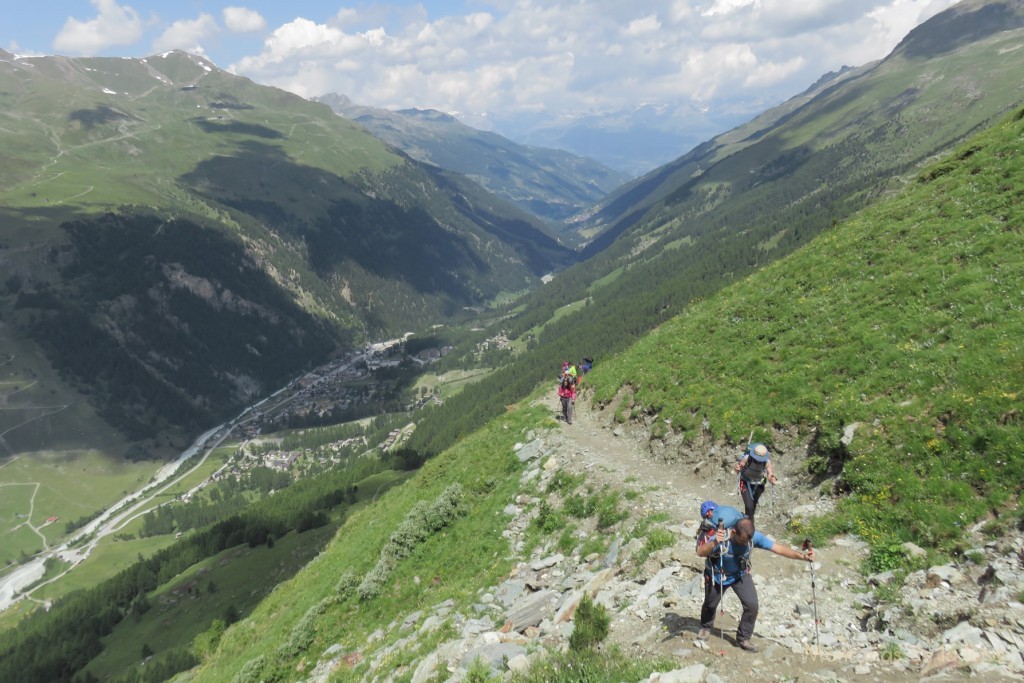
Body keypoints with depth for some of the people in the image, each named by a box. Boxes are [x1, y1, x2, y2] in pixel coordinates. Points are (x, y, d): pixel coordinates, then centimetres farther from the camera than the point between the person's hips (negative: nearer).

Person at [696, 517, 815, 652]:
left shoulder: (754, 536, -28)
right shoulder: (721, 537, -40)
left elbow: (777, 548, -24)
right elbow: (700, 553, -53)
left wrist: (802, 555, -34)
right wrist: (714, 543, -72)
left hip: (740, 574, 3)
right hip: (717, 575, -2)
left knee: (752, 605, -11)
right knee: (710, 604, 18)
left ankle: (743, 638, 11)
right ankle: (706, 627, 51)